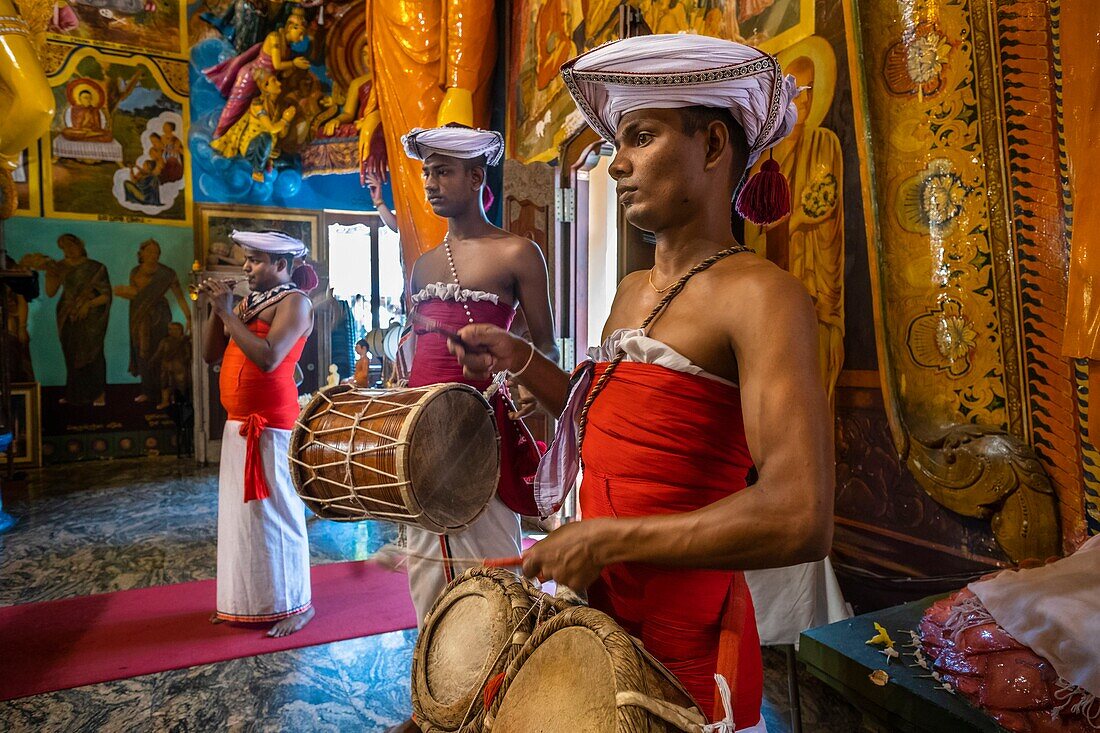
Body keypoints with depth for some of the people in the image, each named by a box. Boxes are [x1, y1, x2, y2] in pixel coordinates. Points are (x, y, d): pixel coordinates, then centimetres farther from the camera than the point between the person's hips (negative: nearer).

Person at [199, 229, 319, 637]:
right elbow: (211, 355, 12)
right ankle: (247, 600, 27)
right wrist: (217, 309, 1)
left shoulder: (294, 301, -8)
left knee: (274, 511, -2)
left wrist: (227, 312, -17)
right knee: (242, 510, 13)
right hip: (239, 424, 8)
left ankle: (294, 604, 11)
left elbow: (268, 358, -22)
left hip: (272, 425, -8)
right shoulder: (249, 302, 15)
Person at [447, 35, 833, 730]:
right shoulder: (633, 292, 7)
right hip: (601, 608, 7)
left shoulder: (760, 294, -17)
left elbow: (801, 519, -27)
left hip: (686, 636, -7)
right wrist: (518, 359, 8)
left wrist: (607, 541, -21)